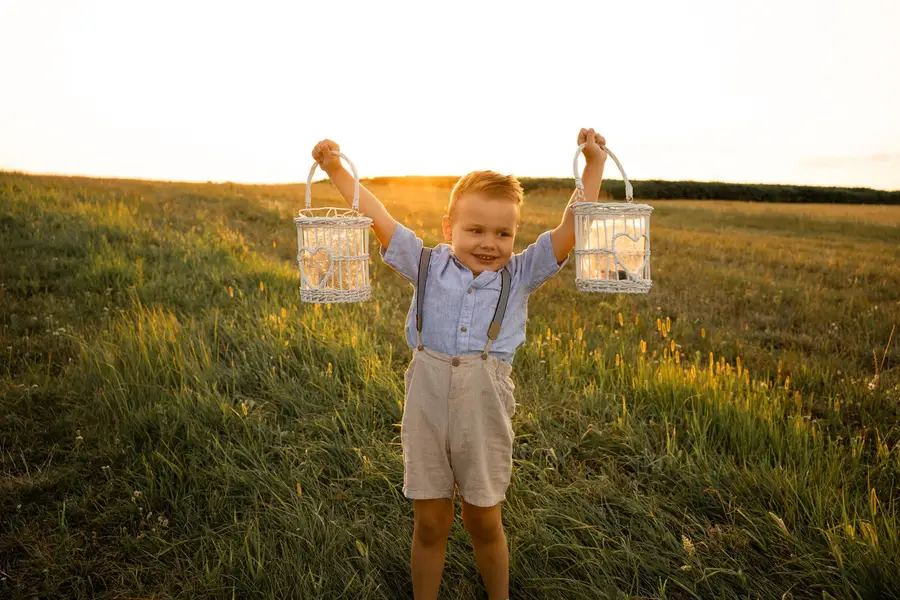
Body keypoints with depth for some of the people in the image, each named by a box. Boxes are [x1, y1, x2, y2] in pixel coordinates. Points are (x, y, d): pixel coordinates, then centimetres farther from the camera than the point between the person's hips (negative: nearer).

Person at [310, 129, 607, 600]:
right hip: (427, 405, 1)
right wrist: (336, 170, -1)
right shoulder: (426, 265, 3)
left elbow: (570, 230, -4)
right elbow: (377, 217, 1)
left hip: (486, 410, 0)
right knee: (429, 523, 13)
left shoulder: (520, 275, 3)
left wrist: (593, 165, -7)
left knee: (483, 521, 15)